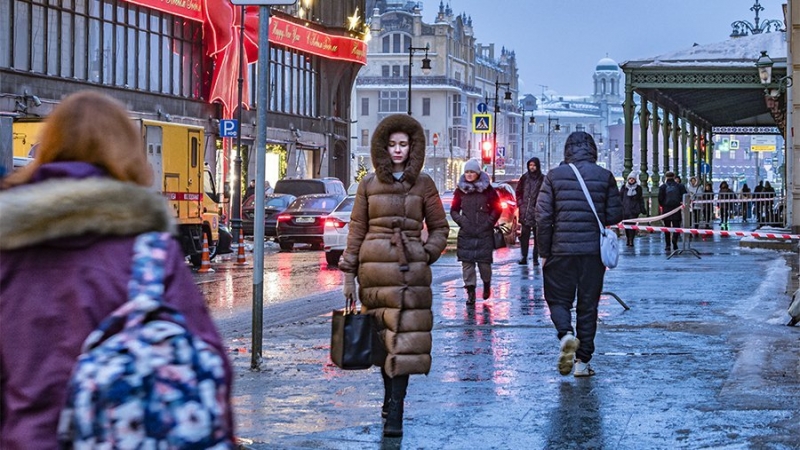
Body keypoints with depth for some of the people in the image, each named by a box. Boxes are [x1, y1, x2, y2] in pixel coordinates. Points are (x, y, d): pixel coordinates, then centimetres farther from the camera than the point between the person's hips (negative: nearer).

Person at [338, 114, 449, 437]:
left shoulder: (423, 184, 7)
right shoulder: (369, 184, 8)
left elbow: (439, 228, 13)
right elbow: (357, 229, 8)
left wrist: (427, 255, -2)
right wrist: (348, 272, 4)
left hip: (409, 269, -1)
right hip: (375, 266, 1)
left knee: (405, 338, -8)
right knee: (381, 335, 7)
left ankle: (394, 412, -9)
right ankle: (390, 393, 28)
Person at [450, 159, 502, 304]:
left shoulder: (487, 189, 1)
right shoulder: (460, 190, 6)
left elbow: (497, 209, 5)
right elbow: (454, 210, 13)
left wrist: (489, 223, -4)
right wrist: (461, 220, -2)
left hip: (484, 233, -2)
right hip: (466, 233, 2)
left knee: (484, 262, -2)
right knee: (467, 262, -4)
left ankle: (487, 284, 26)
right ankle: (470, 292, 2)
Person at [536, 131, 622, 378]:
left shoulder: (554, 176, -2)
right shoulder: (605, 177, 0)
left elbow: (543, 217, -4)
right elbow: (614, 216, 0)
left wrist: (544, 253, 4)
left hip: (561, 250, -1)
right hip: (594, 251, 1)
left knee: (558, 299, 12)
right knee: (588, 305, 9)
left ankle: (566, 335, -17)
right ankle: (583, 362, 10)